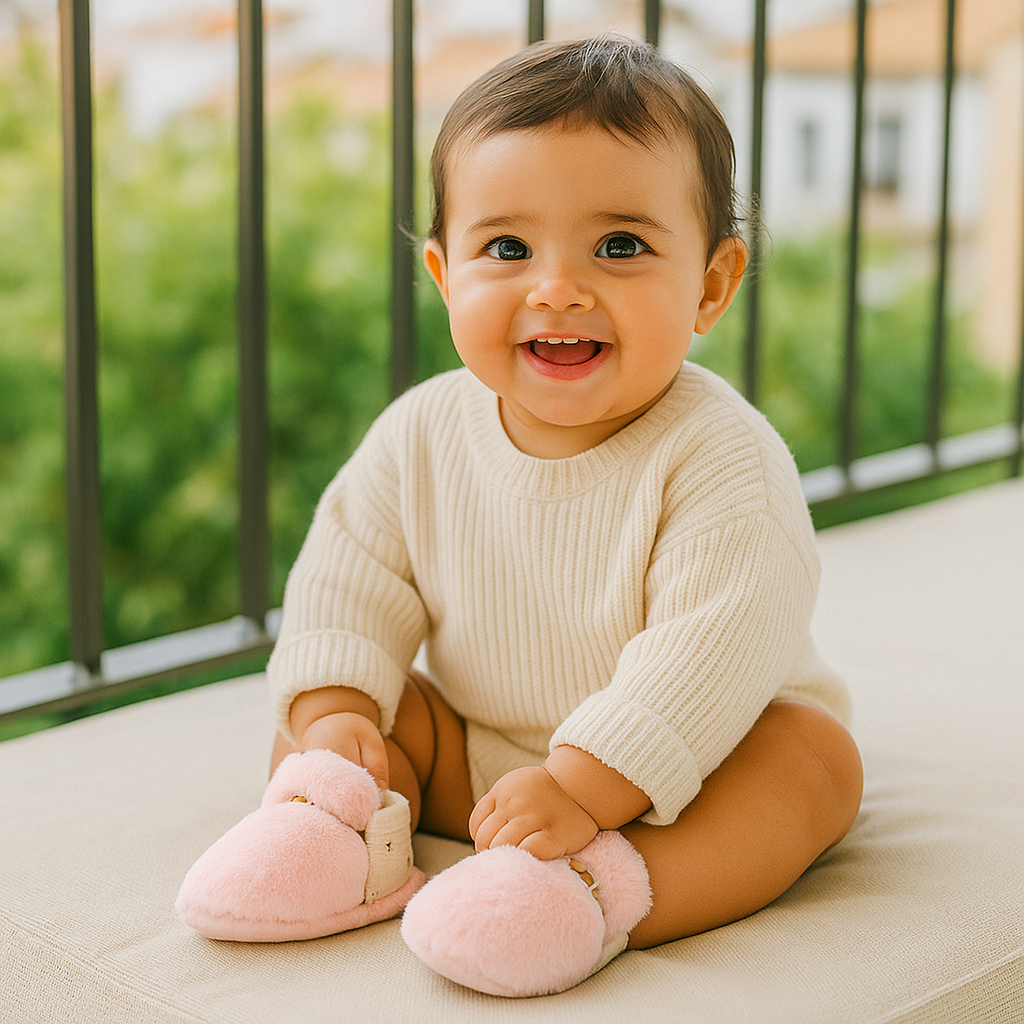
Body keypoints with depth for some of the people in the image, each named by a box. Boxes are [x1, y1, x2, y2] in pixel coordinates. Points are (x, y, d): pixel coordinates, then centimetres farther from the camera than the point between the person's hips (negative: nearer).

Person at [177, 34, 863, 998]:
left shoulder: (722, 457, -24)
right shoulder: (421, 437, -8)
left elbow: (714, 650, -31)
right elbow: (350, 580, -1)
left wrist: (587, 785, -38)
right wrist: (333, 712, -19)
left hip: (671, 774, -4)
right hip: (476, 754, 4)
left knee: (815, 752, -30)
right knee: (315, 724, -5)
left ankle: (613, 891, -49)